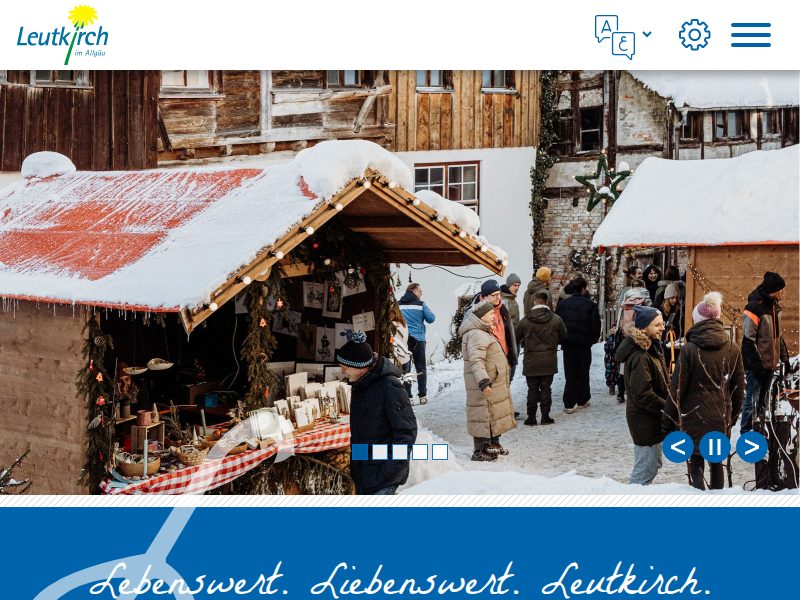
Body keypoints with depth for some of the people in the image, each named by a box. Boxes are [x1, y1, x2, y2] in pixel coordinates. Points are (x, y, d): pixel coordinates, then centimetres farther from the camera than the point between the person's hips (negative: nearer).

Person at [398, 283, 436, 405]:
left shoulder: (398, 304, 4)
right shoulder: (420, 304, -4)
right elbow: (431, 318, -2)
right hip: (417, 338, -2)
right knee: (421, 367, 7)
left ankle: (407, 396, 1)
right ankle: (422, 396, 4)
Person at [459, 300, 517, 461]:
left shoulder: (483, 333, 18)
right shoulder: (476, 335, -19)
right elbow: (476, 360, -29)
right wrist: (483, 380, -37)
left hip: (495, 384, 11)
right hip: (486, 386, -11)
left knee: (495, 414, 20)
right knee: (483, 416, -7)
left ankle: (493, 444, 33)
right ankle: (479, 451, -1)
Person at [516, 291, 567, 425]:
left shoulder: (525, 321, -9)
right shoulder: (556, 319, -7)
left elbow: (517, 338, 2)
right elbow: (563, 335, 7)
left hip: (531, 361, -1)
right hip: (549, 362, 1)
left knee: (532, 390, 7)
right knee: (546, 389, 8)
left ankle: (531, 417, 9)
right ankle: (545, 417, 9)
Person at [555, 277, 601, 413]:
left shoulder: (562, 303, -1)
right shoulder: (590, 305, -8)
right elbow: (596, 325, -6)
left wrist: (560, 339, 13)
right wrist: (594, 339, 11)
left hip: (568, 342, 1)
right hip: (584, 343, -1)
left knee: (570, 373, 4)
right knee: (583, 373, 14)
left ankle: (569, 404, -1)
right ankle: (582, 401, 23)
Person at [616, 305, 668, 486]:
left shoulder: (651, 349, 9)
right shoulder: (639, 357, -25)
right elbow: (642, 394, -27)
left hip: (652, 418, 11)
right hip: (644, 421, -11)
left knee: (654, 465, 21)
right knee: (645, 471, -1)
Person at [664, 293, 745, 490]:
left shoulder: (690, 349, -14)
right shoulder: (732, 349, -1)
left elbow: (677, 389, -10)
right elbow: (739, 387, 8)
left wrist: (668, 420, 0)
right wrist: (733, 415, 22)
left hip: (694, 419, -4)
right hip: (721, 420, 4)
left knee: (696, 465, 5)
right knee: (717, 463, 17)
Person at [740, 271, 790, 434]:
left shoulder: (774, 306, 10)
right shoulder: (754, 307, -17)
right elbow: (748, 340, -18)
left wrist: (784, 356, 17)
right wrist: (756, 364, -21)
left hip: (770, 363, 9)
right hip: (756, 364, -9)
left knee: (762, 400, 16)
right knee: (752, 399, -5)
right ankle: (746, 433, 2)